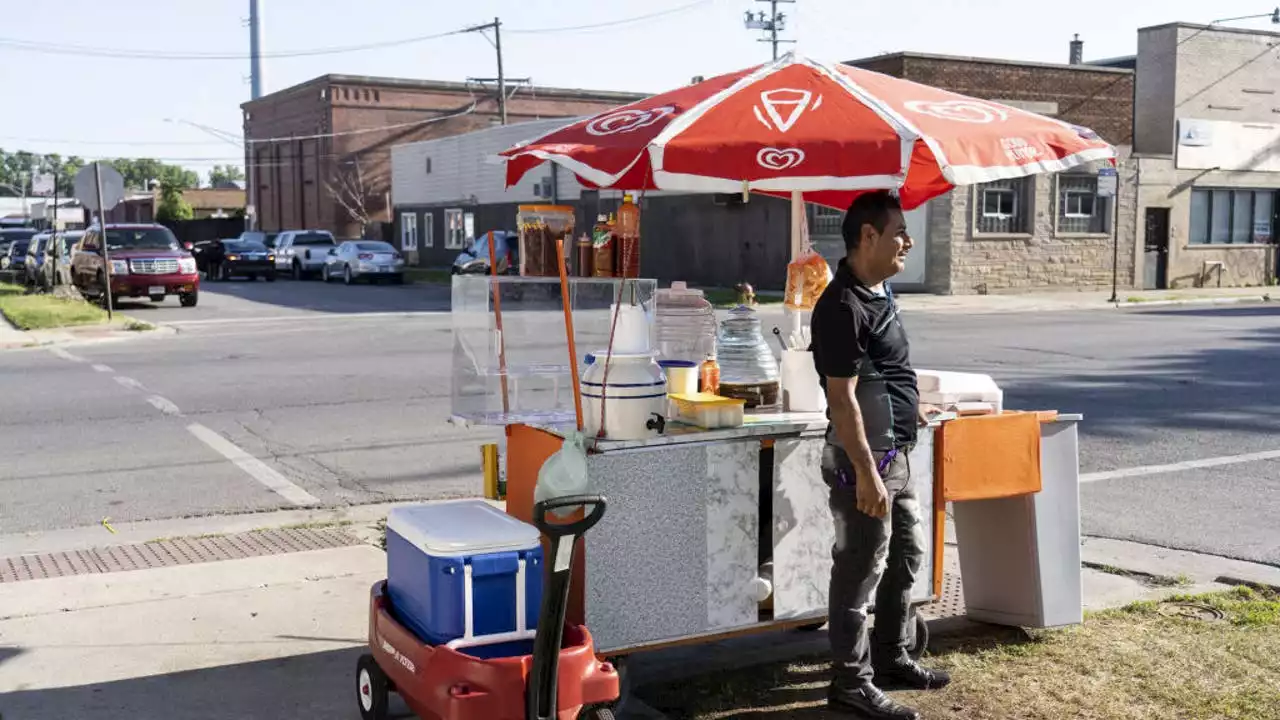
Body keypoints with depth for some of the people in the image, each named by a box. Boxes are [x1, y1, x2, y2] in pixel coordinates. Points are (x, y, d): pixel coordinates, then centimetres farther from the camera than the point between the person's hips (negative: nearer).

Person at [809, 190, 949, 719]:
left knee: (906, 555, 20)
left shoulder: (879, 291, 9)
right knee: (860, 571, -1)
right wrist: (866, 473, -25)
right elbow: (842, 398, -24)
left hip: (895, 454, 10)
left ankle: (891, 658, 35)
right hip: (864, 458, -10)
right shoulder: (843, 307, -21)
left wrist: (906, 408, 30)